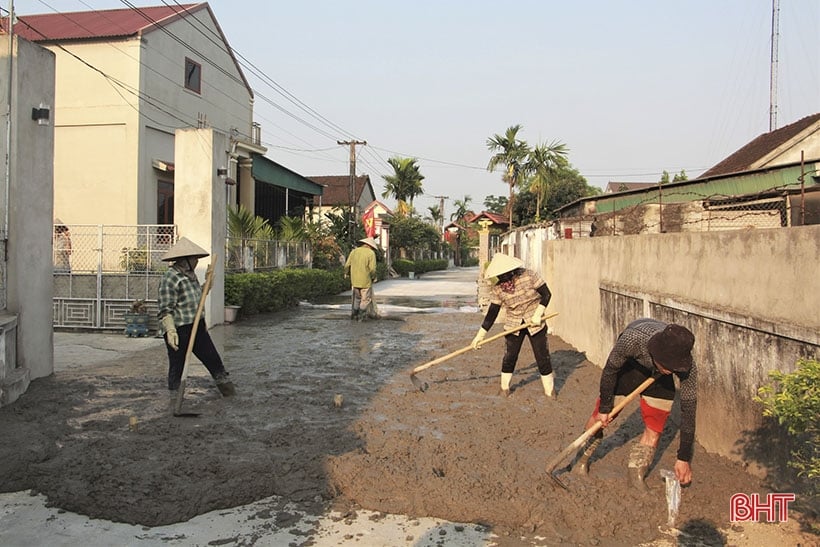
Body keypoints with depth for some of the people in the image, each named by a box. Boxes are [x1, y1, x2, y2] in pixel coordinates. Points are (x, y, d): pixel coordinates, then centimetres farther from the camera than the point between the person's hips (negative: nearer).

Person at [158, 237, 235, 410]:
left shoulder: (191, 274, 13)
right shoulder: (170, 278, -15)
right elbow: (165, 309, -18)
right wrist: (170, 331, -29)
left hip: (196, 326, 8)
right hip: (178, 329, -8)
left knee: (212, 356, 10)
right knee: (177, 365, 4)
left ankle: (226, 387, 21)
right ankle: (175, 399, 18)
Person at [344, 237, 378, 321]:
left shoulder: (354, 251, 3)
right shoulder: (371, 253, -11)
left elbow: (347, 265, 4)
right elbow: (372, 269, -16)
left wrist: (346, 273, 22)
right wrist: (373, 277, 1)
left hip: (354, 280, 5)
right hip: (366, 281, -5)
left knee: (357, 297, 20)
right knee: (366, 298, 10)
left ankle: (354, 314, 20)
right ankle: (361, 315, 10)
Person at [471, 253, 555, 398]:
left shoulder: (529, 276, -17)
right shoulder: (497, 288, -9)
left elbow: (546, 294, -10)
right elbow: (492, 312, -6)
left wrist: (538, 314, -20)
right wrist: (480, 334, -8)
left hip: (534, 323, -2)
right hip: (514, 325, 2)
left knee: (542, 355, 2)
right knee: (509, 356, 3)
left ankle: (549, 388, 17)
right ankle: (504, 386, 22)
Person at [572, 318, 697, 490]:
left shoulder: (686, 367, -36)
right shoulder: (632, 339, -44)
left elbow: (688, 408, -24)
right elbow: (610, 370, -24)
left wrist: (684, 459, -20)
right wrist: (604, 408, -12)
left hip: (658, 376, 2)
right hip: (628, 363, -1)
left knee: (655, 427, -7)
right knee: (601, 417, 2)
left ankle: (636, 476, 14)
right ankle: (582, 458, 27)